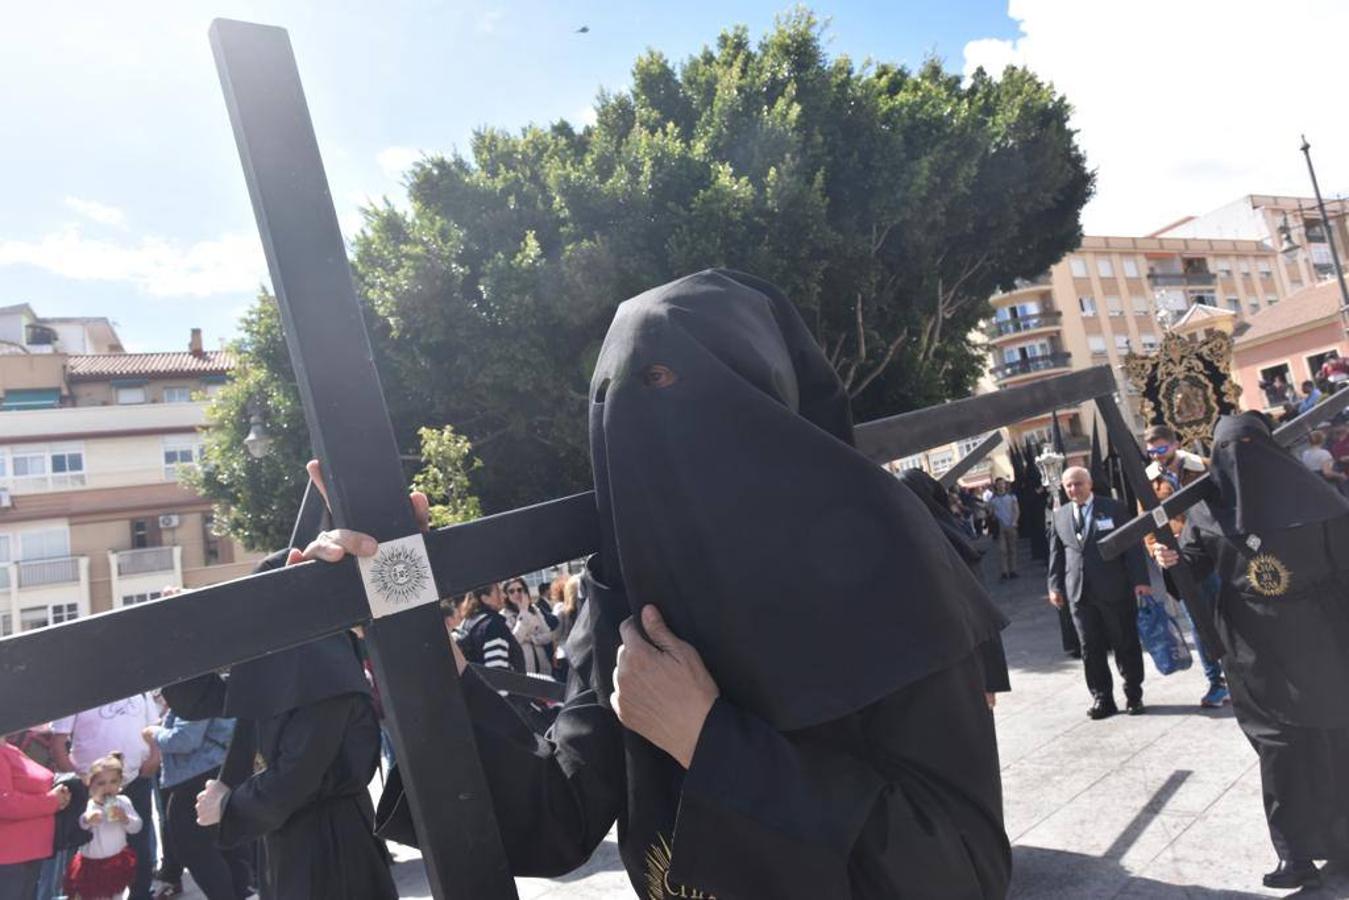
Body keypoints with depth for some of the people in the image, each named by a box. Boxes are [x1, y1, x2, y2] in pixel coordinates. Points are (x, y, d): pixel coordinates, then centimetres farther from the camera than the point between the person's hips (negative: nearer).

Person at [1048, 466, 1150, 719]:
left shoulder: (1113, 508, 1)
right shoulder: (1060, 515, 10)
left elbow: (1132, 545, -2)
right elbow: (1056, 553, 12)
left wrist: (1139, 580, -9)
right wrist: (1055, 585, 5)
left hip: (1114, 590, -2)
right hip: (1078, 593, 3)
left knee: (1126, 644, 7)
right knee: (1090, 649, 5)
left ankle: (1133, 695, 21)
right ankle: (1102, 698, 14)